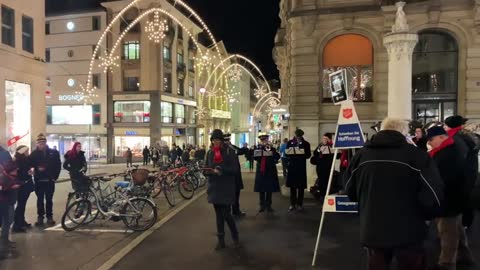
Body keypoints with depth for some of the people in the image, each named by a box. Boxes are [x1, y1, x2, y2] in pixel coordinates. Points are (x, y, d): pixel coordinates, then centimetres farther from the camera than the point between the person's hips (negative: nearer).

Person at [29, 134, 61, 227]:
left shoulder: (53, 153, 0)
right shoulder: (34, 154, 2)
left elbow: (58, 165, 1)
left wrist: (55, 177, -4)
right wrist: (37, 168, -19)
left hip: (49, 180, 0)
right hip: (39, 181, 1)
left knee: (49, 199, 7)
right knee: (40, 199, 8)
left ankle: (49, 217, 17)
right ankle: (40, 217, 17)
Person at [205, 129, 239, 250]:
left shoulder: (229, 152, -6)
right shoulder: (210, 153, 7)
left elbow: (234, 170, -10)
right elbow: (206, 170, 7)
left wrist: (222, 170, -25)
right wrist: (213, 171, -15)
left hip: (226, 188, -4)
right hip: (214, 188, 4)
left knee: (226, 214, -4)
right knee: (218, 215, 10)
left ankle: (235, 237, 20)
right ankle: (221, 240, 21)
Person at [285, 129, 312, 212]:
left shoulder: (306, 144, 4)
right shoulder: (290, 142, 8)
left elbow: (308, 155, -2)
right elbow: (286, 153, 6)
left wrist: (302, 154, -20)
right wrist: (290, 154, -15)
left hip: (301, 167, -1)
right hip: (292, 166, 1)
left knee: (301, 186, 3)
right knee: (292, 185, 5)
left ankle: (300, 204, 14)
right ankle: (292, 204, 15)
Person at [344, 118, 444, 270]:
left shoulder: (361, 155, 0)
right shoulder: (417, 155, -13)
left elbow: (350, 191, 9)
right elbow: (433, 197, -13)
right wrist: (426, 216, 8)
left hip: (372, 232, 4)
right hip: (408, 233, -3)